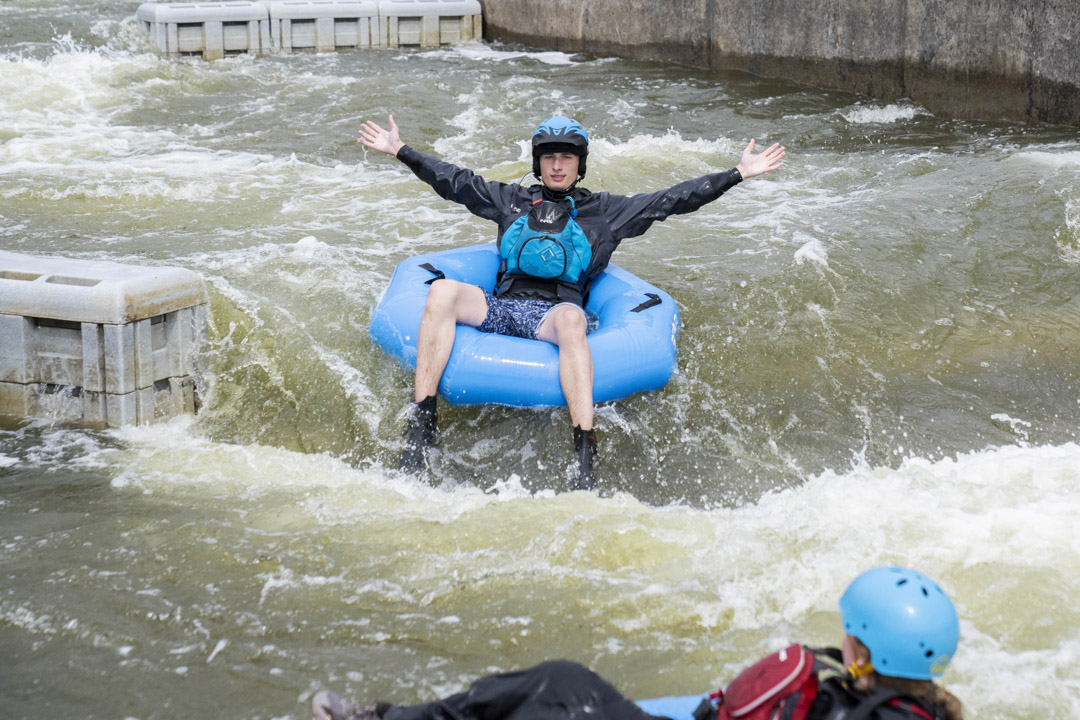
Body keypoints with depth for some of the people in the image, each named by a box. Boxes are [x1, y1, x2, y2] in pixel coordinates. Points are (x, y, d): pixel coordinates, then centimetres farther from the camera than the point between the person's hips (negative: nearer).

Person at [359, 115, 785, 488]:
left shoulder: (604, 212, 20)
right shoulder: (512, 201, 27)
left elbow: (673, 200, 16)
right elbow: (454, 181, 28)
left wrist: (738, 174, 11)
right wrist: (399, 151, 24)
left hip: (554, 316, -2)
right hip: (500, 308, 2)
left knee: (570, 319, -41)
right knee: (442, 291, -29)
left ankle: (584, 460, -52)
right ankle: (421, 427, -36)